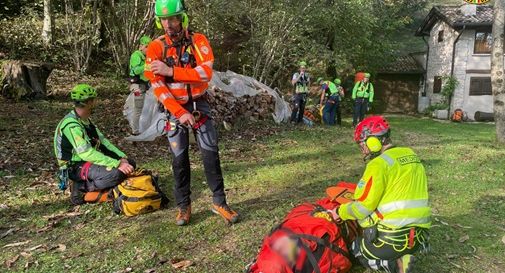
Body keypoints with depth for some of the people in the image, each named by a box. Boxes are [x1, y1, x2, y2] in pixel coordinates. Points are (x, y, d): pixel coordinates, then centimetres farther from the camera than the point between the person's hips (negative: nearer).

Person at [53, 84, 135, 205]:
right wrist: (117, 164, -33)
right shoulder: (71, 125, -22)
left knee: (130, 164, 4)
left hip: (89, 160, 10)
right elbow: (87, 154, -31)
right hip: (76, 167, -10)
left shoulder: (85, 120, 9)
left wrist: (122, 157, -6)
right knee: (116, 173, -32)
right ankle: (83, 188, -10)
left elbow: (102, 140, 7)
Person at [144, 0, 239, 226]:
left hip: (199, 105, 0)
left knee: (211, 154, -1)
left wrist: (171, 71, -29)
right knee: (180, 159, 4)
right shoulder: (156, 47, -7)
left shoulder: (198, 41, -7)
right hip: (175, 109, 0)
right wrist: (180, 113, -22)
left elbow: (206, 73, -22)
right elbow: (157, 85, -14)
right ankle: (183, 206, 17)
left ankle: (219, 202, 11)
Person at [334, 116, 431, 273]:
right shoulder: (410, 154, 9)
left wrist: (340, 212, 4)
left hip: (393, 237, -7)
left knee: (357, 249, 21)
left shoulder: (379, 164, -16)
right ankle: (400, 257, 5)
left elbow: (361, 208, -14)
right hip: (420, 234, 7)